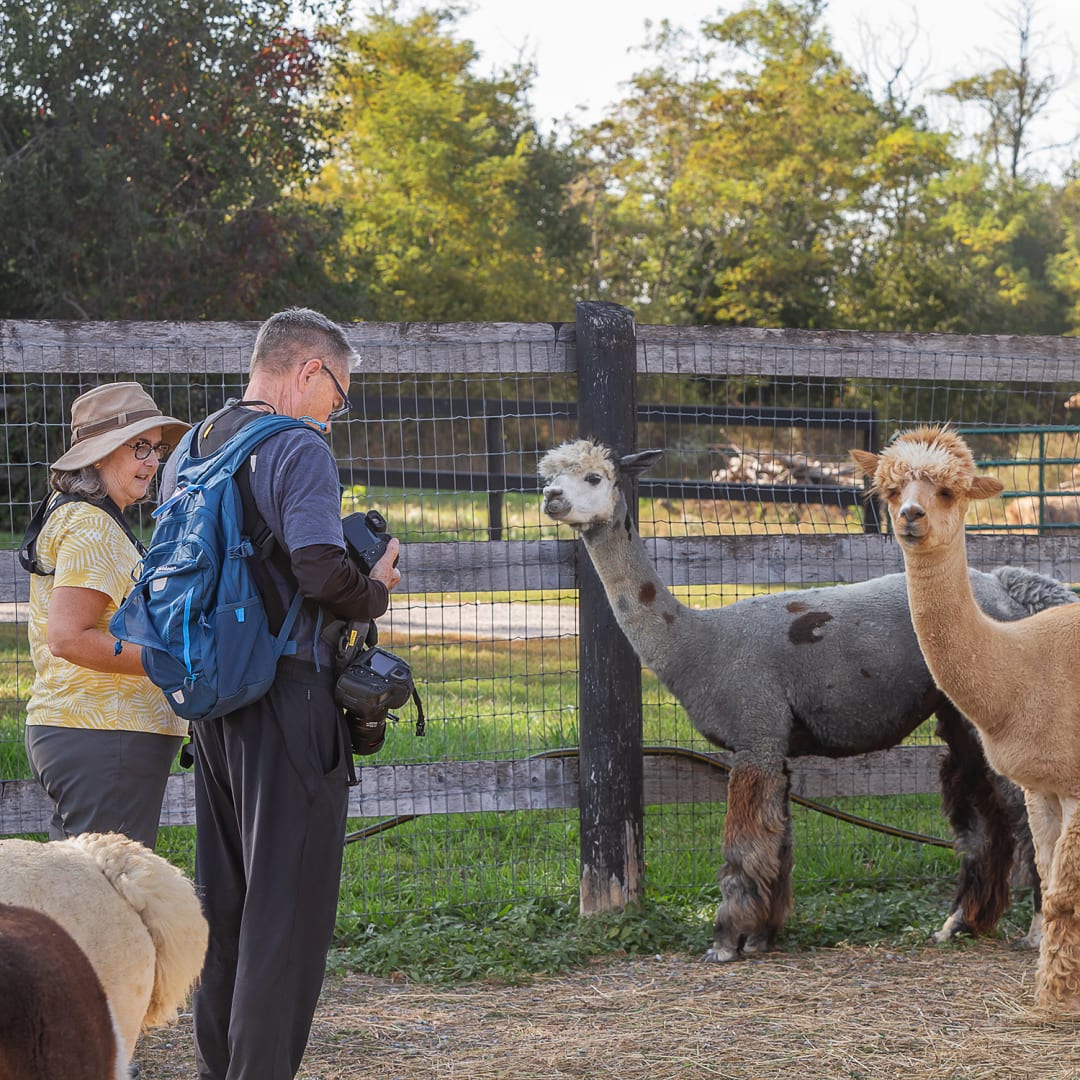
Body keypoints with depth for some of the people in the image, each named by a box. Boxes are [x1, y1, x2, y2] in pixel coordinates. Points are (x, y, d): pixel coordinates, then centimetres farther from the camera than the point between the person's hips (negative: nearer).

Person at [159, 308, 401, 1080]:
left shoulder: (188, 453, 13)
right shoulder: (299, 449, -12)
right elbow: (320, 569, -24)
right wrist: (376, 593, -6)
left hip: (211, 699, 8)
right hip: (289, 695, -8)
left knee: (224, 899, 17)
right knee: (289, 903, -2)